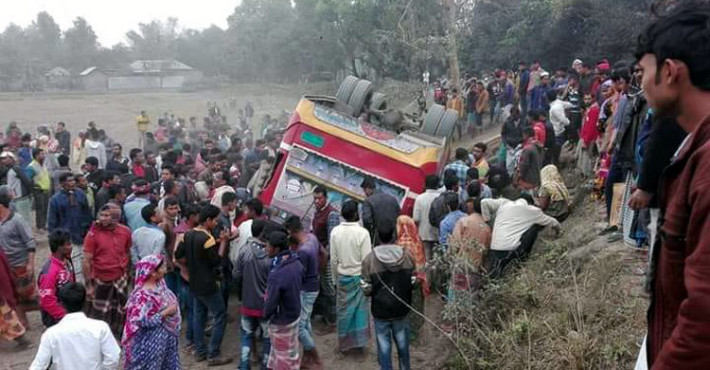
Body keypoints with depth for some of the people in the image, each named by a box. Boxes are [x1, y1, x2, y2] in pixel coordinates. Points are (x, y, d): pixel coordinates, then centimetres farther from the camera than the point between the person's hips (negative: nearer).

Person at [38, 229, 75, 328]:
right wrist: (65, 316, -18)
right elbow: (47, 301, -26)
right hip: (56, 319, -8)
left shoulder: (66, 262, -3)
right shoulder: (50, 271, -29)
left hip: (69, 310, 8)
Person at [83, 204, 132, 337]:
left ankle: (117, 340, 36)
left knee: (120, 313, 18)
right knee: (98, 315, 5)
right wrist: (88, 285, -14)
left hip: (120, 280, 4)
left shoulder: (125, 231, -3)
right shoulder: (93, 234, -14)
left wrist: (126, 272, 12)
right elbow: (86, 261, -13)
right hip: (101, 282, -4)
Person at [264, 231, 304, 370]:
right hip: (294, 314, 7)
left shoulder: (277, 275, -35)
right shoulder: (296, 262, -11)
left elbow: (271, 302, -25)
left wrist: (265, 315, -5)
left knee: (284, 355, 16)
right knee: (291, 351, 26)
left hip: (281, 321, -7)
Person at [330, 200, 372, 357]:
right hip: (359, 277, -3)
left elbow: (333, 259, -1)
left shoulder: (335, 232, -8)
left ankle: (344, 343, 24)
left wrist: (335, 278, 11)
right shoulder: (362, 232, -18)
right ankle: (360, 342, 20)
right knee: (360, 310, 11)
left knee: (343, 310, 14)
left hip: (342, 276, 3)